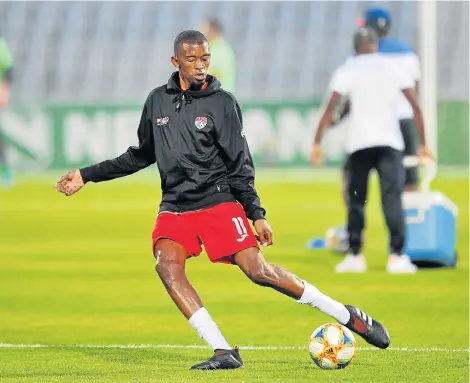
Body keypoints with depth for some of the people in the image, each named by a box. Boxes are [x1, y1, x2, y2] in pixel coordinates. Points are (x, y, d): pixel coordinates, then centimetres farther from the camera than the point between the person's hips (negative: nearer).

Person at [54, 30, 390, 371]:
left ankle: (348, 317, 0)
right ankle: (224, 352, -24)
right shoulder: (158, 101, 8)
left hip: (219, 201, -4)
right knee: (167, 265, -24)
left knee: (257, 269, -15)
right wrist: (87, 175, 19)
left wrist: (257, 213, -9)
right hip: (174, 208, 4)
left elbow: (239, 164, -2)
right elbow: (141, 155, 20)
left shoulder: (221, 103, -3)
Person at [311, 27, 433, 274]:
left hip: (358, 143, 0)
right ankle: (396, 256, -14)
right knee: (392, 198, -5)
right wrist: (423, 143, 10)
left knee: (356, 199, 9)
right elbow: (416, 107, 6)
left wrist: (317, 142, -3)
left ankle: (355, 256, 5)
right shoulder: (395, 69, 11)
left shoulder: (347, 71, 6)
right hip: (390, 142, 0)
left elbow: (331, 108, -4)